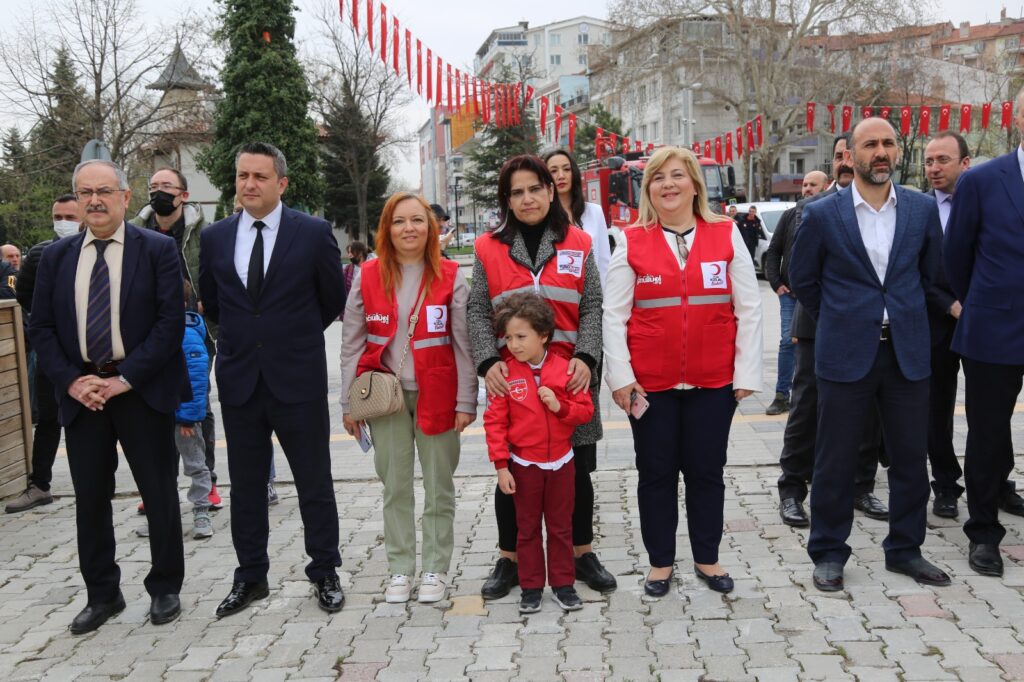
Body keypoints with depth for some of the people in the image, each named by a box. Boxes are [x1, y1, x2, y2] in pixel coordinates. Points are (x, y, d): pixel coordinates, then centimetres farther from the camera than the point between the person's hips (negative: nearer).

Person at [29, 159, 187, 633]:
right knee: (90, 497, 10)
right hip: (80, 393, 4)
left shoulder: (157, 250, -4)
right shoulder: (56, 257, 8)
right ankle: (102, 595, 25)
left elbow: (170, 321, -10)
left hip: (142, 390, -3)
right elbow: (41, 328, 7)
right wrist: (71, 381, -7)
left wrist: (126, 379, -15)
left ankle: (165, 589, 22)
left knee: (160, 493, 6)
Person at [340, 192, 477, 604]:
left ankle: (436, 569, 19)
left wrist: (465, 401, -6)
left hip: (436, 395, -1)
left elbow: (464, 343, -2)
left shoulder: (450, 277, -3)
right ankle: (400, 569, 21)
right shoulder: (367, 277, 1)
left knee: (439, 486, 7)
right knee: (395, 486, 9)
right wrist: (349, 403, 2)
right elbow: (352, 344, 4)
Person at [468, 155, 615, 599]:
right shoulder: (489, 249, 3)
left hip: (571, 378, 1)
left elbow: (592, 307, 1)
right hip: (509, 380, 0)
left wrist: (586, 357, -13)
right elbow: (478, 311, 1)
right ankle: (509, 561, 24)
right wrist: (488, 361, -14)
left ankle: (582, 554, 28)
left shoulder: (578, 244, 5)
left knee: (577, 470, 10)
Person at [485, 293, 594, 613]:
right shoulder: (505, 374, -10)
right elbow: (494, 421, -9)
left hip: (561, 462, 1)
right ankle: (531, 587, 22)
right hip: (524, 464, -1)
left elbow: (586, 410, -3)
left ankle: (563, 584, 24)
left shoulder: (564, 369, -7)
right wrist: (501, 465, -11)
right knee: (527, 528, 11)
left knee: (561, 526, 11)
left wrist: (560, 406, -22)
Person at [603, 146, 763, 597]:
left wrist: (746, 373, -2)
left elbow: (747, 309, 2)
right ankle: (661, 563, 25)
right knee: (656, 473, 9)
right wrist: (620, 377, -7)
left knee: (706, 471, 10)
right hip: (651, 383, 0)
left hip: (713, 381, 1)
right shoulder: (631, 242, 1)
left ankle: (707, 559, 28)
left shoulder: (726, 235, 3)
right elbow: (614, 315, -1)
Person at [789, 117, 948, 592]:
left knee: (911, 457, 10)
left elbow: (929, 271, 17)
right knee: (835, 461, 4)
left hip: (907, 352, 3)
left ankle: (905, 549, 27)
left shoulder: (923, 209, 3)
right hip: (845, 355, -3)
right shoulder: (822, 215, -4)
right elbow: (802, 280, 7)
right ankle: (828, 553, 19)